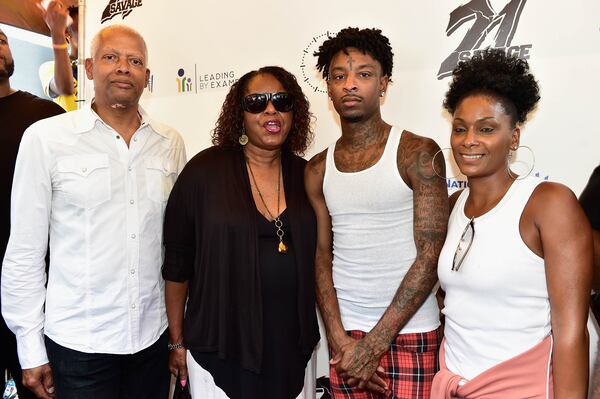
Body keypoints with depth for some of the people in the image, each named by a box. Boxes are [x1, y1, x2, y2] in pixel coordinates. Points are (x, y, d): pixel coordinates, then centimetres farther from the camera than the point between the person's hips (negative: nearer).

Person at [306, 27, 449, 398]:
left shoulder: (417, 153, -8)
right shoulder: (318, 170, 4)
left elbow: (431, 256, -12)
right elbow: (322, 257, 4)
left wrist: (374, 344, -13)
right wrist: (341, 341, -7)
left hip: (410, 334, -3)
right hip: (345, 333, 4)